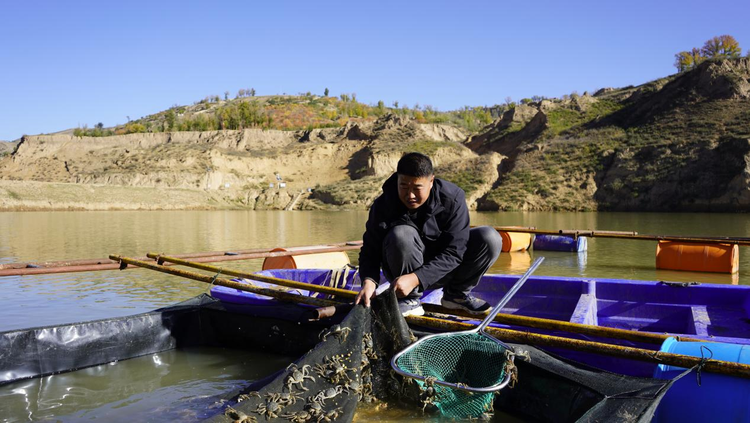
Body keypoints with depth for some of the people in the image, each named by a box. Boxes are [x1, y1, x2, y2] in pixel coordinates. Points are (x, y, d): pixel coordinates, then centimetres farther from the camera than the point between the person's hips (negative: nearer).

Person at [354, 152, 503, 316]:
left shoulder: (452, 199, -20)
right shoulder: (383, 205, -18)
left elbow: (453, 252, -24)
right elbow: (371, 250, -15)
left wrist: (415, 278, -35)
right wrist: (369, 281, -37)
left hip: (442, 270, 2)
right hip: (403, 271, -1)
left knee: (490, 238, -20)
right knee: (402, 234, -34)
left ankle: (457, 294, 1)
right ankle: (410, 300, -13)